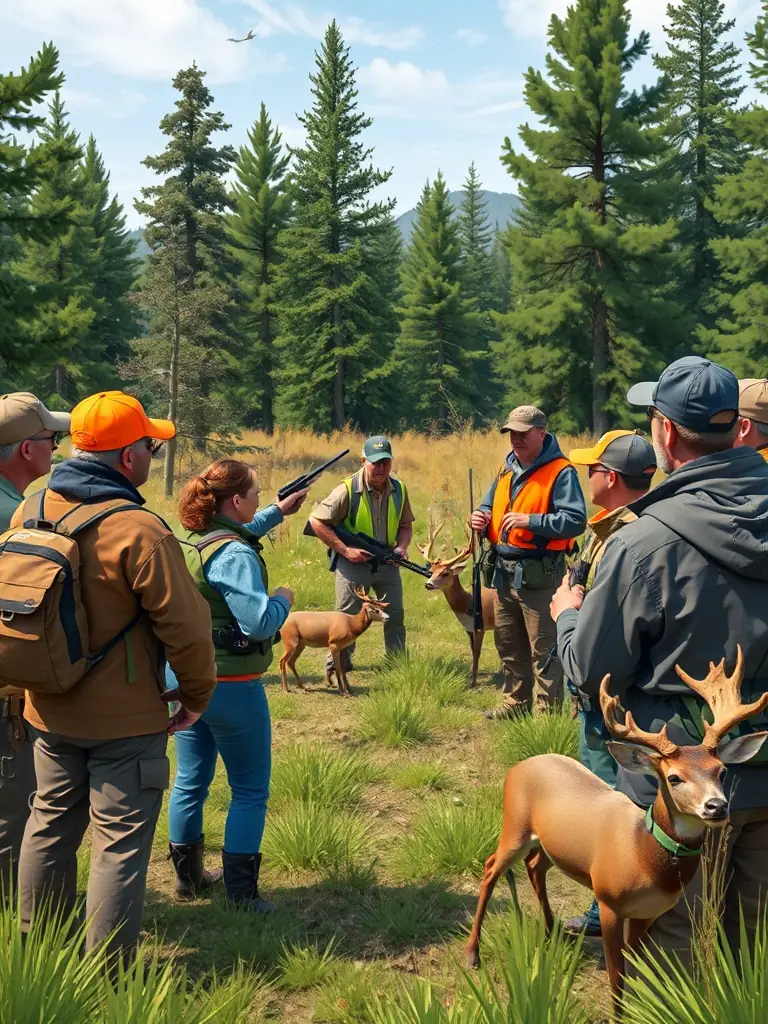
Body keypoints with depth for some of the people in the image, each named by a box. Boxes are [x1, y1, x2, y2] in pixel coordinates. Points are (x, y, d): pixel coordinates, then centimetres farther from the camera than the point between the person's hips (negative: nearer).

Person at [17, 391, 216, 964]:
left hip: (50, 710, 7)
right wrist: (198, 695, -4)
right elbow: (185, 626, -20)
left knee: (51, 824, 22)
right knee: (120, 843, 5)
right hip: (125, 721, -7)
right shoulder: (140, 531, -23)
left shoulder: (30, 512, -2)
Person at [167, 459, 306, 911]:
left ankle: (188, 877, 30)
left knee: (191, 781, 18)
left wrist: (280, 511, 26)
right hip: (230, 686, -8)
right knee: (251, 790, 5)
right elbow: (259, 623, -28)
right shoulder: (233, 555, -22)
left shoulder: (192, 538, 5)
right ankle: (242, 894, 8)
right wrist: (284, 599, -9)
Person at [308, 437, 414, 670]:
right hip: (353, 562, -4)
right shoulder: (348, 490, -19)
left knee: (395, 615, 9)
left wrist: (402, 546, -10)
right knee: (347, 617, 3)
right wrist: (345, 550, -19)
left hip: (386, 561, 5)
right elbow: (317, 522, -16)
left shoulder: (398, 489, -2)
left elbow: (405, 525, 12)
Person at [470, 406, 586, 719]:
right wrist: (482, 518, 2)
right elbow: (489, 507, 26)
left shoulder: (560, 472, -11)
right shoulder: (506, 470, 14)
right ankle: (516, 700, 32)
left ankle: (547, 709, 7)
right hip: (504, 572, 8)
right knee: (508, 644, 19)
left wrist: (530, 521, -26)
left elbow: (576, 520, -21)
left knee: (543, 649, -2)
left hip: (539, 574, -8)